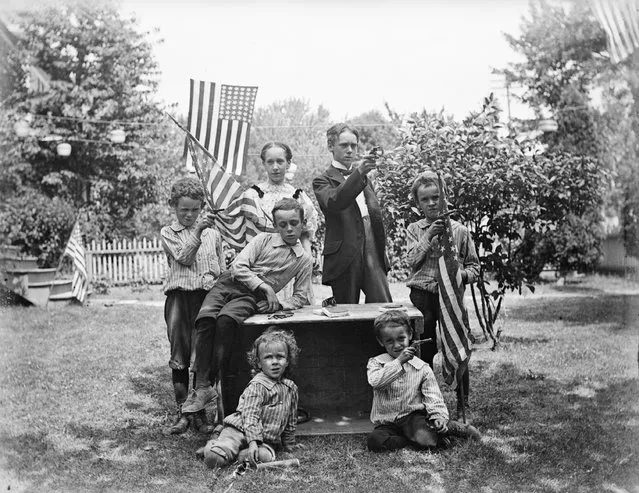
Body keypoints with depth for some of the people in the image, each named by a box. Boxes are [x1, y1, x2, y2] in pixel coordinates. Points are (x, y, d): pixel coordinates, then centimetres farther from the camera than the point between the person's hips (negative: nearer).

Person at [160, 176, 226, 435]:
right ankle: (182, 411, 10)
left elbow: (223, 270, 16)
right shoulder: (168, 233, 10)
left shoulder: (213, 234, 14)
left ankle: (199, 411, 11)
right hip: (179, 297, -1)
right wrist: (197, 232, -13)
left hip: (208, 297, 1)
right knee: (179, 356, 1)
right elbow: (184, 257, -6)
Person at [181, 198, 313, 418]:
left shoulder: (305, 260, 10)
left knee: (226, 319, -34)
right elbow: (238, 267, -2)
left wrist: (279, 305, -5)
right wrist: (265, 287, -14)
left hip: (252, 299, -1)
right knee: (205, 317, -30)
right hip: (229, 283, 1)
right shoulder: (263, 239, 8)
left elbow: (301, 297, 15)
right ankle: (202, 384, -28)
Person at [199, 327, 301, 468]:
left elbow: (290, 421, 21)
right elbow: (250, 416, -17)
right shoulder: (257, 386, -10)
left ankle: (232, 454, -8)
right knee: (214, 458, -25)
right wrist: (253, 442, -27)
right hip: (240, 430, -5)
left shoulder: (291, 388, 10)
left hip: (268, 439, 5)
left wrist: (289, 445, 23)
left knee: (266, 457, -31)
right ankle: (213, 446, 10)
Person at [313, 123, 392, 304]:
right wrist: (358, 173, -34)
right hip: (345, 259, -5)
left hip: (373, 255, 5)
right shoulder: (323, 181, 0)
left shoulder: (364, 177, 20)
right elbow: (333, 202, -23)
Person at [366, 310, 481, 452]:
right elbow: (376, 382, -20)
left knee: (425, 438, -33)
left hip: (413, 415, -1)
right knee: (374, 440, -30)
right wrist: (398, 362, -24)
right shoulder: (375, 363, 0)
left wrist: (438, 416, -17)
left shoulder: (422, 367, 2)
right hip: (387, 423, 1)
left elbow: (432, 395, 1)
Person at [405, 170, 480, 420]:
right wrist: (429, 235, -16)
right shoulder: (414, 230, 7)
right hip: (422, 296, 1)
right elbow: (412, 260, -8)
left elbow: (474, 265, 8)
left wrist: (463, 275, -13)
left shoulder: (459, 230, 3)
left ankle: (463, 403, 14)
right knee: (424, 351, 9)